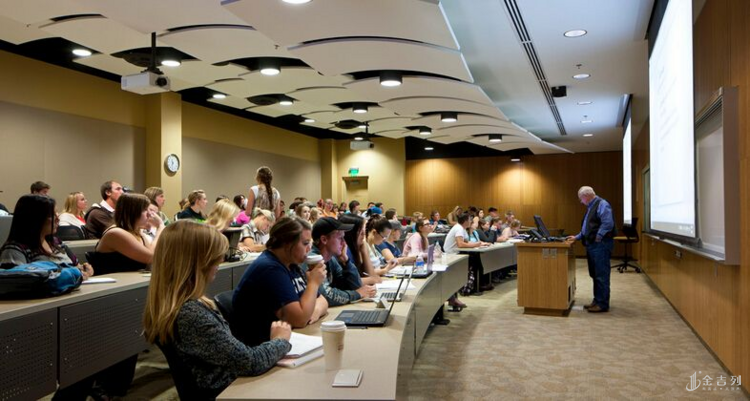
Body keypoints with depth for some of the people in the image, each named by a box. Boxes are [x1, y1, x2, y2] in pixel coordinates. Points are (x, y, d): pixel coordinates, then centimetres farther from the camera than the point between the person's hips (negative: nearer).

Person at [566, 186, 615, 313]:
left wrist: (598, 237, -18)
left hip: (600, 245, -10)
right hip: (591, 245, 10)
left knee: (601, 275, -5)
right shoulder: (590, 207, 19)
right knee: (595, 275, 13)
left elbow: (608, 224, -22)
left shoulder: (602, 204, -12)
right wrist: (577, 237, 23)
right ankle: (597, 301, 21)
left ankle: (602, 304, 1)